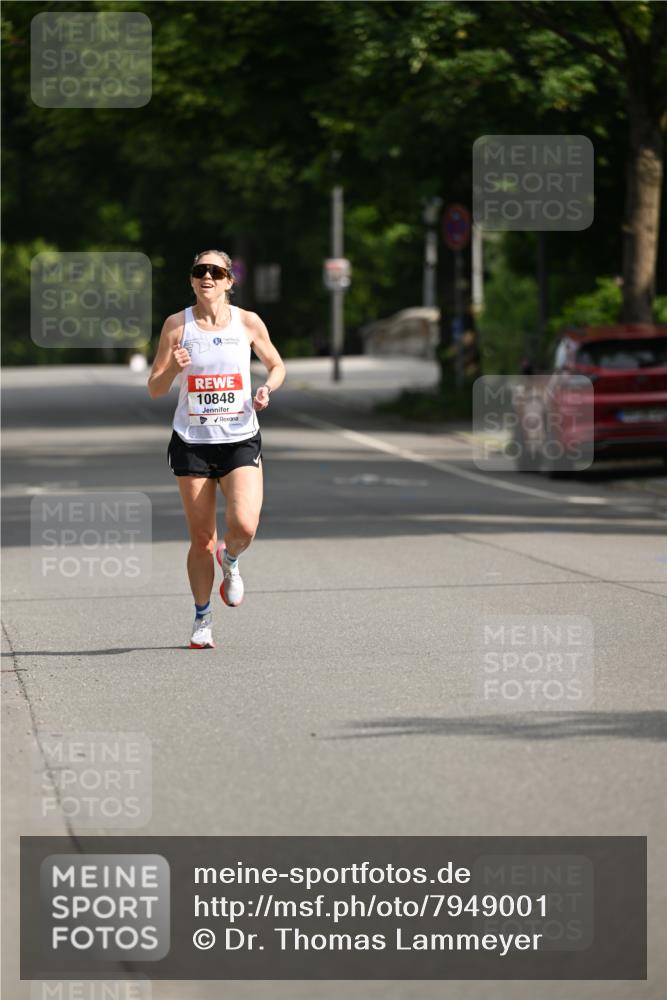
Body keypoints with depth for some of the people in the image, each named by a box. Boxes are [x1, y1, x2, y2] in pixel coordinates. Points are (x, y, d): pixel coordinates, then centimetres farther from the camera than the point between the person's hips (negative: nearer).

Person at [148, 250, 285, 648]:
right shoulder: (177, 325, -2)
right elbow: (154, 390, -1)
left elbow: (277, 365, 14)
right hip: (192, 442, 0)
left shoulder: (248, 323, -1)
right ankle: (203, 619, 22)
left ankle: (230, 562, 18)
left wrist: (267, 388, -8)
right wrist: (173, 369, -22)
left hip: (241, 440, 0)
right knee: (201, 538, 2)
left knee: (244, 526, -19)